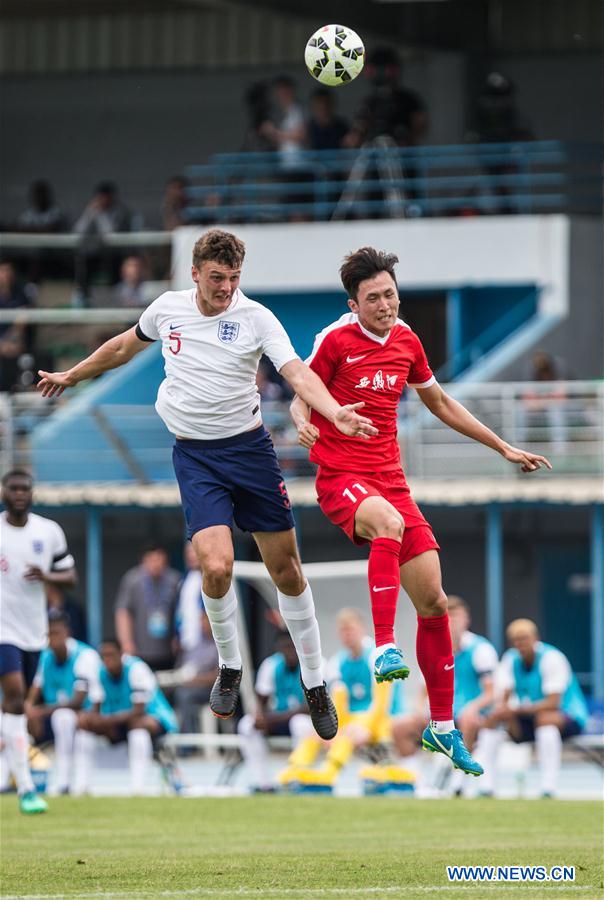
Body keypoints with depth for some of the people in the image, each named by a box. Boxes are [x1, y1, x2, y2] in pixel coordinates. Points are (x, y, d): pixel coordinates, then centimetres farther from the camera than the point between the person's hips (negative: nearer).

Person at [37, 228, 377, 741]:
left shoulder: (256, 318, -8)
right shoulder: (167, 309, 0)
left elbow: (298, 373, -21)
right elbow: (127, 346, 22)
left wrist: (335, 412, -40)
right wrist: (72, 375, 33)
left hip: (249, 447, -1)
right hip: (194, 455, 1)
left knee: (286, 568, 2)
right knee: (217, 566, -17)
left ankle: (314, 684, 17)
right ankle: (230, 668, 8)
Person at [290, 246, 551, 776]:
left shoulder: (406, 340, 9)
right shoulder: (337, 340, -7)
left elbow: (441, 403, 23)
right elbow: (302, 397, -1)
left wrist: (503, 447, 25)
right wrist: (304, 425, -25)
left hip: (391, 480, 6)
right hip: (341, 477, -6)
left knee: (434, 601, 1)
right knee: (389, 523, -41)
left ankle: (442, 727, 12)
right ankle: (385, 649, -44)